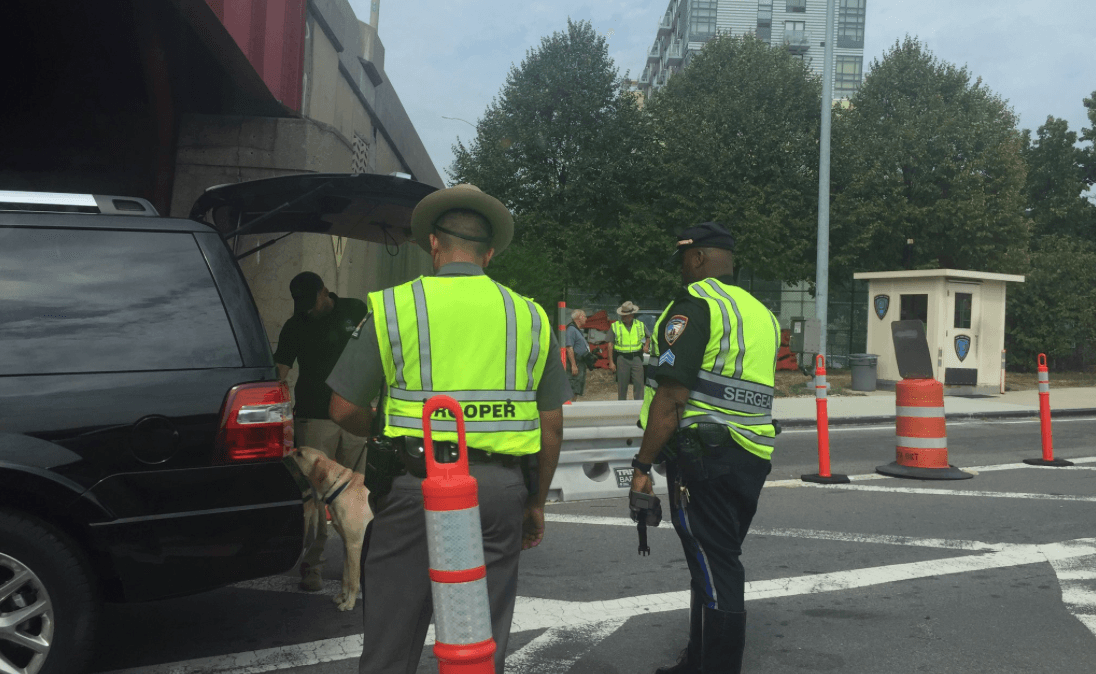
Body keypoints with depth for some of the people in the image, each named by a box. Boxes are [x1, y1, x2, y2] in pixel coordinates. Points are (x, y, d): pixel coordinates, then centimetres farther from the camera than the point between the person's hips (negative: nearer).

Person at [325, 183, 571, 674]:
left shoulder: (393, 307, -1)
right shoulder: (529, 316, 7)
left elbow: (345, 410, -1)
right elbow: (551, 426, 9)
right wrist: (537, 503, 19)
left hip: (415, 485, -2)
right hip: (499, 487, 2)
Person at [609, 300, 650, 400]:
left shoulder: (640, 325, 10)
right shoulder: (615, 326, 5)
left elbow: (648, 337, 27)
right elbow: (611, 345, 4)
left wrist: (646, 346, 6)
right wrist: (611, 362, -1)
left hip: (636, 358, 1)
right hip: (622, 358, -1)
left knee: (639, 384, -5)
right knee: (622, 386, 3)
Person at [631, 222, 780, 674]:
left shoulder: (695, 304, -10)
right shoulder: (762, 313, 17)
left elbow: (672, 396, -17)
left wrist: (643, 464, -13)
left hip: (704, 455, -9)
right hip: (752, 460, 9)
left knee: (714, 572, -4)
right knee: (717, 565, 18)